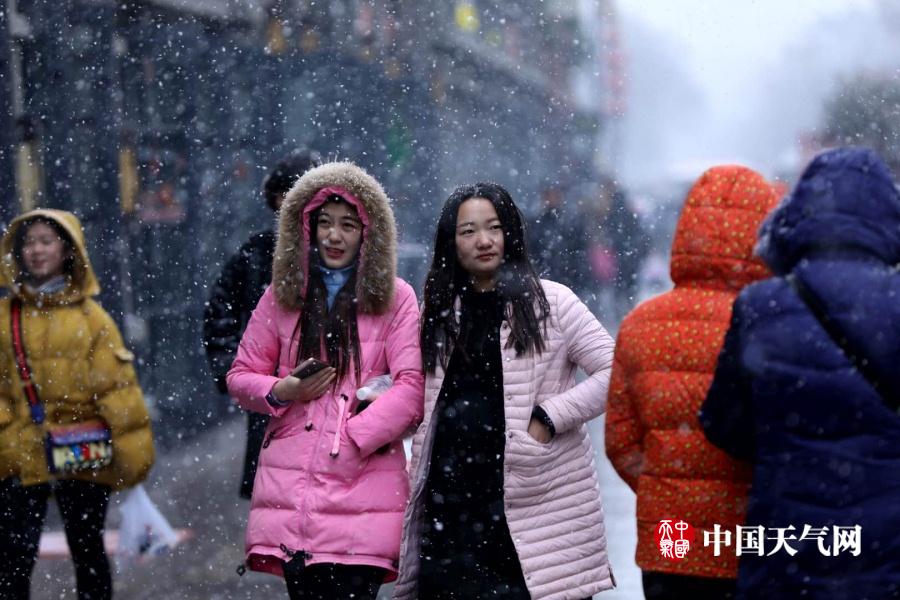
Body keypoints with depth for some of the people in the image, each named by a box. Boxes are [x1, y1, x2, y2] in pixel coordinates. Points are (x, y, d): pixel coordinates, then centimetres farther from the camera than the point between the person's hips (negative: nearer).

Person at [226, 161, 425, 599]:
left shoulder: (395, 298, 3)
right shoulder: (282, 296, 12)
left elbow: (412, 388, -4)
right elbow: (240, 375, 17)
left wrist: (350, 440, -11)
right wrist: (281, 392, -4)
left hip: (363, 485, -3)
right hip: (290, 486, 3)